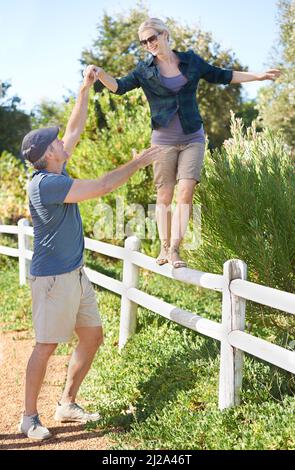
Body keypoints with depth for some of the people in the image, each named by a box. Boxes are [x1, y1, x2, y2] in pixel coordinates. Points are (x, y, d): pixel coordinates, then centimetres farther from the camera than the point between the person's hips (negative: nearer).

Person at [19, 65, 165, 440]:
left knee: (92, 336, 12)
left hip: (75, 273, 10)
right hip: (53, 278, -10)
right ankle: (29, 417, 11)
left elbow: (75, 130, 17)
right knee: (47, 345, -2)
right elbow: (101, 187, -21)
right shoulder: (45, 183, -20)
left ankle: (67, 404, 23)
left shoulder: (53, 171, 7)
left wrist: (85, 89, 16)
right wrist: (138, 162, -12)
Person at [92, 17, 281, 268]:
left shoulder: (190, 60, 5)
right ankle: (164, 248, 11)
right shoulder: (144, 70, 2)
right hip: (164, 140, 0)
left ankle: (175, 250, -10)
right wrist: (100, 73, -26)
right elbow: (119, 86, -5)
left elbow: (221, 76, 15)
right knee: (164, 194, 0)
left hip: (193, 138, 0)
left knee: (185, 191, -11)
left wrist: (258, 76, 15)